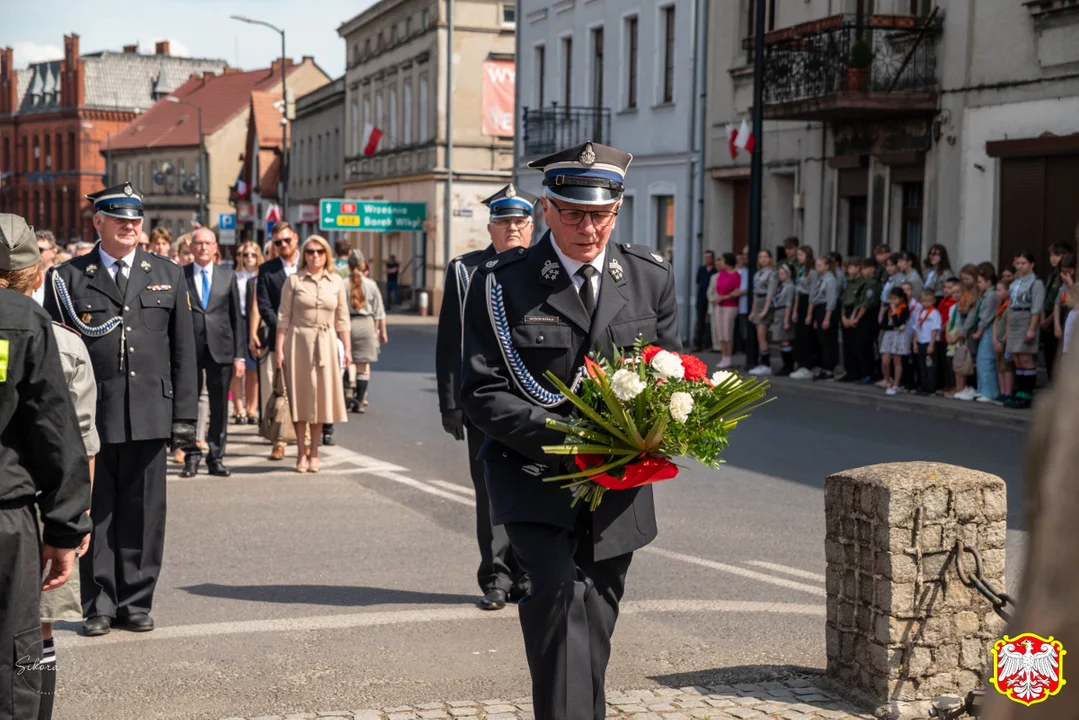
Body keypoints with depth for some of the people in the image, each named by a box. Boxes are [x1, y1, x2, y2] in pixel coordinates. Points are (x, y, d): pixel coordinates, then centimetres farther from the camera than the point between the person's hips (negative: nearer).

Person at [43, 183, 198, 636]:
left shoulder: (168, 276, 11)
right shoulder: (67, 277, 5)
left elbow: (183, 352, 9)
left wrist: (184, 414, 3)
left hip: (149, 416, 2)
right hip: (90, 416, -1)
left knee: (143, 514, 6)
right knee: (96, 512, 5)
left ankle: (136, 603, 17)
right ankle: (99, 606, 14)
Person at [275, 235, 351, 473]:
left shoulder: (336, 282, 7)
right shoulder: (294, 280, 1)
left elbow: (342, 318, 9)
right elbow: (283, 316, 0)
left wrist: (347, 348, 4)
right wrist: (279, 348, -5)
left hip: (325, 343, 2)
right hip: (298, 341, -2)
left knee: (321, 396, 3)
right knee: (300, 396, 1)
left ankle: (314, 453, 12)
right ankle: (301, 453, 9)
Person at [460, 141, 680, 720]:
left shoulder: (651, 277, 3)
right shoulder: (501, 283, -6)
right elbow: (481, 392, -8)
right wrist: (563, 437, -22)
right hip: (533, 474, -3)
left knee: (594, 627, 13)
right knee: (560, 591, -25)